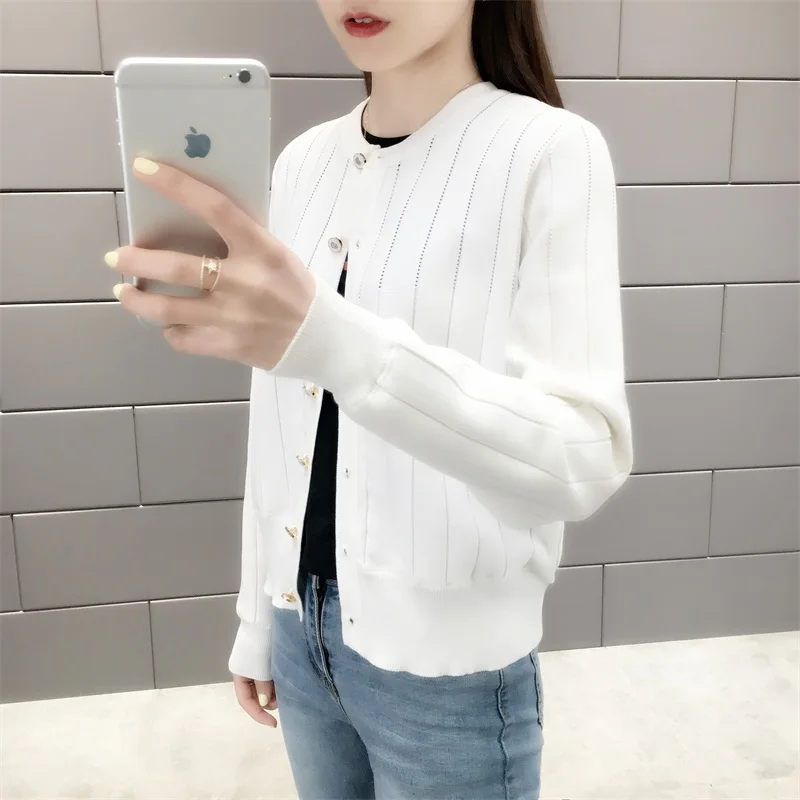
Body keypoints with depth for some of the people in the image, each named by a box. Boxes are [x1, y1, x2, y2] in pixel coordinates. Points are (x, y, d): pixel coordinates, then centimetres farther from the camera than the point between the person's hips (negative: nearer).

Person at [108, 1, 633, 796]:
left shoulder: (550, 152, -14)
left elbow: (585, 464, -24)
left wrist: (331, 341, -37)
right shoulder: (303, 161, 2)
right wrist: (257, 615, 12)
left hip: (446, 662, -5)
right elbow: (281, 422, 7)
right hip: (306, 628, 5)